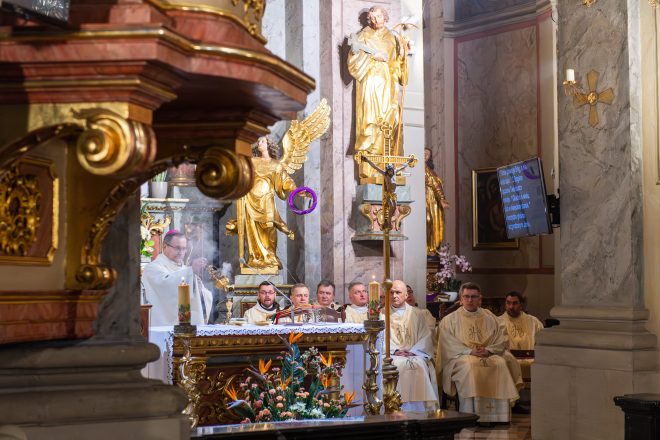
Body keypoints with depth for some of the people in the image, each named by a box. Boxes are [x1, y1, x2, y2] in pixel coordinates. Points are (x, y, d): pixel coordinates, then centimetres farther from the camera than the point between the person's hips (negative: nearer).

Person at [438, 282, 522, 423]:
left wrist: (488, 350, -11)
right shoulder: (449, 320, 11)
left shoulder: (490, 318, 18)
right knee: (470, 366, -36)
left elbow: (501, 341, 9)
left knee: (501, 364, -29)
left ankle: (499, 417, -27)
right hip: (462, 357, -2)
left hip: (489, 355, 2)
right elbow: (449, 345, -1)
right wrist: (470, 351, -15)